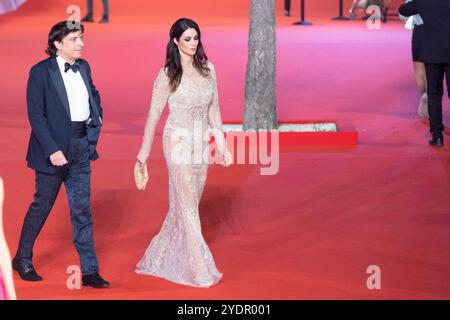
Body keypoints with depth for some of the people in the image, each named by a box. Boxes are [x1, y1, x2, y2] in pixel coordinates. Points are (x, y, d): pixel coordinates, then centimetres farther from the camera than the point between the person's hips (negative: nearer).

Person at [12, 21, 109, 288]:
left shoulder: (83, 67, 7)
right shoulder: (41, 72, -12)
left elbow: (93, 92, 28)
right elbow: (36, 115, -15)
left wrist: (98, 115, 12)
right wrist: (51, 150, -21)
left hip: (81, 146, 5)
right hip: (55, 147, -5)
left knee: (82, 209, 5)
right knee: (42, 205, 8)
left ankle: (90, 270, 8)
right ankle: (22, 259, 27)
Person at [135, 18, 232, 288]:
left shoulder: (208, 68, 5)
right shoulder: (168, 75, -9)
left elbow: (213, 110, 11)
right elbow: (154, 114, -4)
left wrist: (222, 144, 10)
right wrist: (144, 151, -3)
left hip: (202, 144, 6)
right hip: (178, 143, -6)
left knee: (185, 206, 11)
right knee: (188, 206, -5)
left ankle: (160, 258, 26)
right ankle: (201, 270, -1)